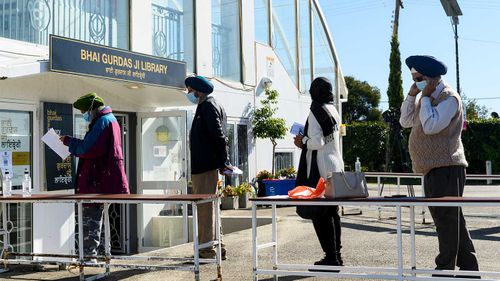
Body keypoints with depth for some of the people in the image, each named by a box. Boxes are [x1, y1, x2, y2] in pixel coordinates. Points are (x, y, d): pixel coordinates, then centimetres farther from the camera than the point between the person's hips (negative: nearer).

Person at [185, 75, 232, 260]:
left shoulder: (208, 106, -10)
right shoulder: (209, 106, 21)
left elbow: (218, 136, -18)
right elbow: (218, 136, 21)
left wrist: (223, 162, -16)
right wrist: (223, 161, 17)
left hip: (204, 167, -11)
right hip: (206, 165, 11)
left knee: (205, 207, -8)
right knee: (208, 206, 15)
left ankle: (208, 250, -6)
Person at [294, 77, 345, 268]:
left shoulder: (316, 111, -12)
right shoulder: (333, 110, 13)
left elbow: (316, 142, -18)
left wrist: (303, 141, 0)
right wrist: (306, 141, 14)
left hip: (321, 169, -8)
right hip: (336, 166, 9)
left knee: (320, 214, -4)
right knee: (332, 213, 13)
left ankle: (331, 257, -4)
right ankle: (336, 255, 19)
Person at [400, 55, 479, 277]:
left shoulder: (449, 97, -10)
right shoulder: (428, 97, 18)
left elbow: (430, 126, -22)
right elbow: (405, 121, 14)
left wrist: (425, 97, -13)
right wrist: (412, 95, 5)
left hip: (446, 168, -10)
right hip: (433, 168, 10)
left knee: (446, 218, -5)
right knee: (452, 219, 14)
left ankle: (445, 268, 0)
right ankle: (468, 266, 23)